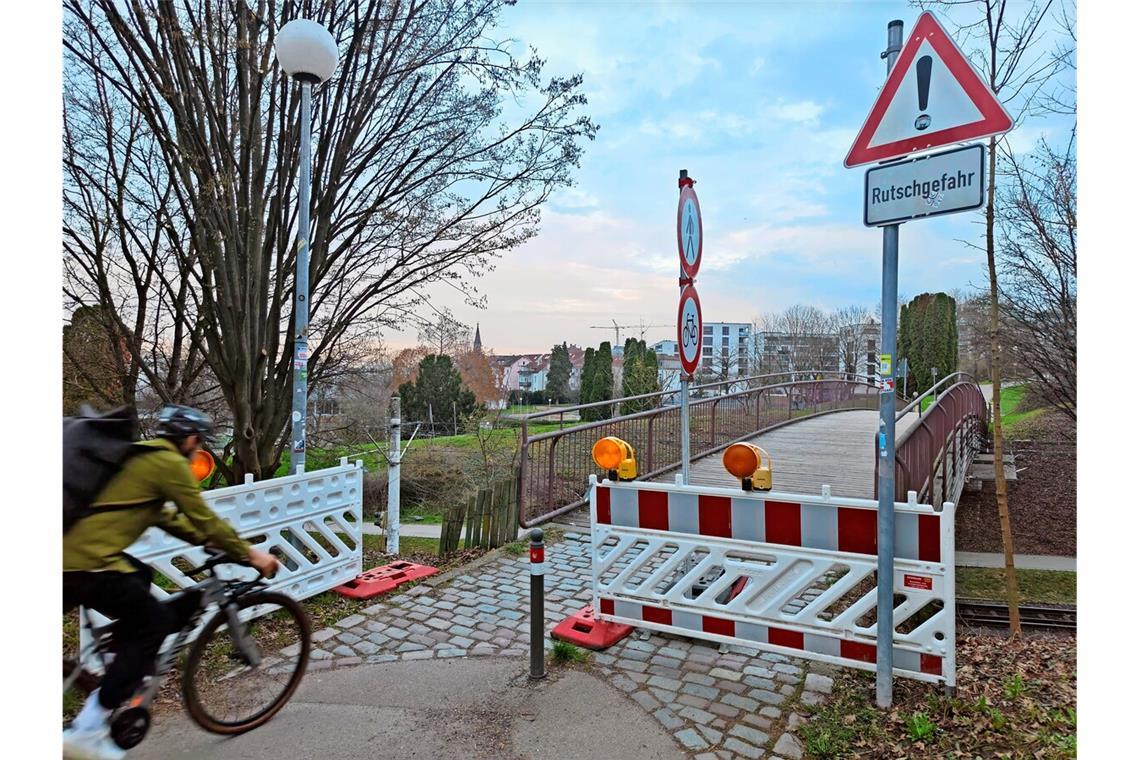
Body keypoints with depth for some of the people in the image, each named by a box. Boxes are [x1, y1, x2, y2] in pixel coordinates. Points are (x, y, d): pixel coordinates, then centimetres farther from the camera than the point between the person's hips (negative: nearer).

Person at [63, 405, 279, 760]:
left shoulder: (139, 456, 21)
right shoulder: (169, 463, -8)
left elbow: (165, 517, 26)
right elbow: (204, 519, -5)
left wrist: (218, 542, 29)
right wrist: (249, 553, 6)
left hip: (70, 552, 10)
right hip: (86, 563, -10)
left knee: (140, 577, 30)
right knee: (154, 621, 4)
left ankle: (119, 670, 29)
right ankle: (87, 729, 5)